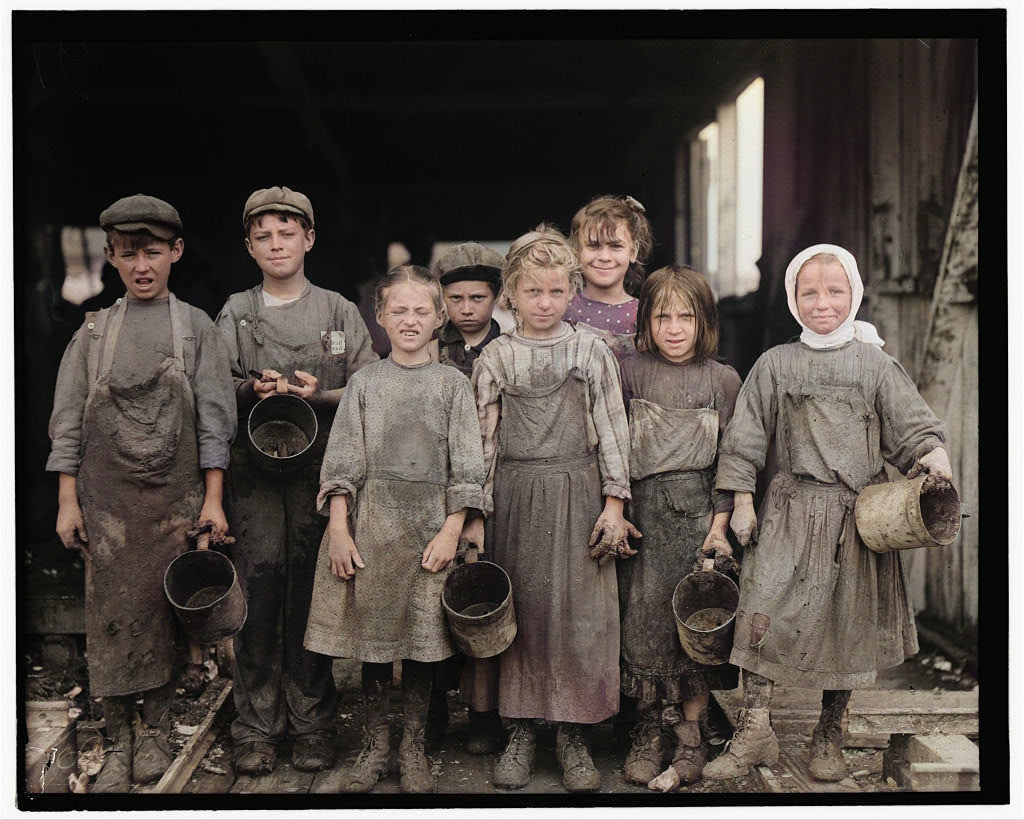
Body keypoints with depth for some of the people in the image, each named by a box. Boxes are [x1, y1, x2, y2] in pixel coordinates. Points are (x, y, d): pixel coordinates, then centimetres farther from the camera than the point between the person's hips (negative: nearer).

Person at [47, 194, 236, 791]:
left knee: (168, 612, 3)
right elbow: (68, 420, 7)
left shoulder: (197, 328, 4)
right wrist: (67, 501, 0)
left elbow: (215, 419, 1)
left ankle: (154, 731, 17)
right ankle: (120, 741, 9)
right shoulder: (94, 331, 7)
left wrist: (213, 500, -5)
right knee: (112, 613, 0)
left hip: (176, 496, -1)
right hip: (107, 497, 1)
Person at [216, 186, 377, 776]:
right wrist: (253, 390, -12)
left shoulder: (340, 312, 13)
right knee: (261, 578, -9)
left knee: (311, 586, -3)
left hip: (321, 467, 0)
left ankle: (312, 722, 6)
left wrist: (320, 395, -11)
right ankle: (257, 726, 0)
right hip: (254, 465, 0)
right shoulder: (236, 314, 15)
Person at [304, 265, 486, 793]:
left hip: (429, 523, -1)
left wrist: (452, 531, -7)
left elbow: (465, 467, 2)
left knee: (422, 639, 4)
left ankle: (413, 750, 17)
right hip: (371, 520, 1)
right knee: (372, 635, 5)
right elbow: (342, 462, 4)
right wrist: (338, 529, -4)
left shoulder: (452, 384, 5)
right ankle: (374, 748, 17)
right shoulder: (365, 382, 8)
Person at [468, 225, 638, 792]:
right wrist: (475, 513, 1)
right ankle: (521, 730, 18)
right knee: (519, 612, 6)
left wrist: (614, 502, -2)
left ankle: (572, 735, 13)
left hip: (577, 495, 0)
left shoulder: (592, 352, 3)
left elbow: (611, 430, 4)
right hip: (516, 496, 1)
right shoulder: (496, 358, 4)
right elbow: (483, 437, 4)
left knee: (580, 613, 1)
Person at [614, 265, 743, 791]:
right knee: (643, 616, 1)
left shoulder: (722, 379, 4)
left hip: (697, 510, -1)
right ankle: (647, 733, 14)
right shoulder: (629, 373, 5)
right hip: (642, 509, 1)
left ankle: (690, 740, 9)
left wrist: (720, 525, -4)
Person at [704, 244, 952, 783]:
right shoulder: (776, 364, 5)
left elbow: (911, 425, 6)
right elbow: (746, 436, 7)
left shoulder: (873, 363, 5)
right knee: (761, 610, -14)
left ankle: (828, 736, 24)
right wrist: (742, 501, 3)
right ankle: (754, 730, -3)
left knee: (848, 622, 7)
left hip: (860, 510, 1)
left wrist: (931, 456, -15)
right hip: (793, 507, 0)